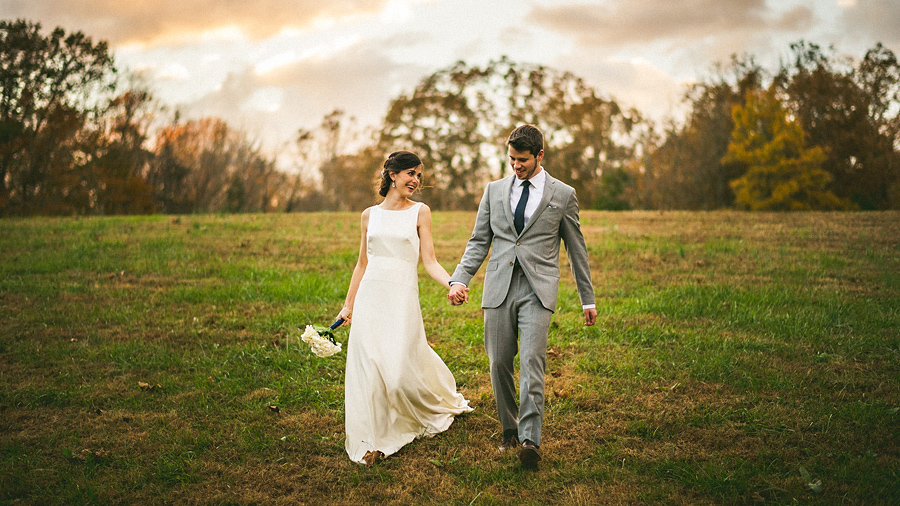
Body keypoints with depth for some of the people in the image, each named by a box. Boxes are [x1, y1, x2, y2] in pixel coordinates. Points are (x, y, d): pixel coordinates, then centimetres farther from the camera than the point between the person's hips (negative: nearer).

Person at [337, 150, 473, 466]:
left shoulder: (420, 212, 3)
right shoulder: (370, 215, 11)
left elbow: (429, 262, -2)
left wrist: (452, 282, -21)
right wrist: (348, 305, 16)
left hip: (402, 299, -2)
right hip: (370, 297, 3)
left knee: (401, 368, -4)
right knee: (368, 366, -4)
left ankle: (441, 405, 28)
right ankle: (371, 440, 8)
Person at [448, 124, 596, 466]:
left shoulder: (563, 195, 6)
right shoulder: (494, 191, 13)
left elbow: (576, 248, 11)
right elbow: (479, 241, 13)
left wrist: (588, 298, 13)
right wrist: (459, 279, -2)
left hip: (538, 290, -3)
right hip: (499, 287, 3)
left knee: (531, 361, -15)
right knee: (499, 363, 4)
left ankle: (530, 439, -17)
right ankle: (509, 430, 21)